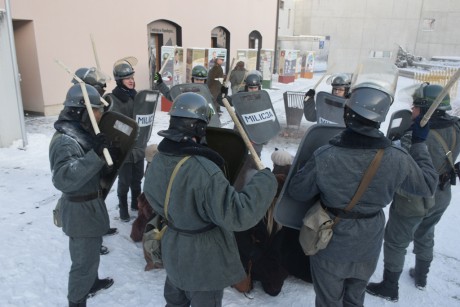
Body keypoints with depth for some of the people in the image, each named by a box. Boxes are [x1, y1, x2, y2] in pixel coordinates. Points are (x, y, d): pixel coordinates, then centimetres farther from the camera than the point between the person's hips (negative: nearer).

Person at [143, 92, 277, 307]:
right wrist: (265, 179, -24)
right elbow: (237, 214, -34)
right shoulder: (204, 171, -36)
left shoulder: (157, 162, -10)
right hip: (204, 257, -6)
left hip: (174, 251, 7)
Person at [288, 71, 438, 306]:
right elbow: (427, 186, -2)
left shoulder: (324, 157, -29)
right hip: (367, 246, 3)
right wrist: (419, 143, 6)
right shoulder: (397, 160, -22)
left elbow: (297, 192, -14)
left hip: (330, 245, -2)